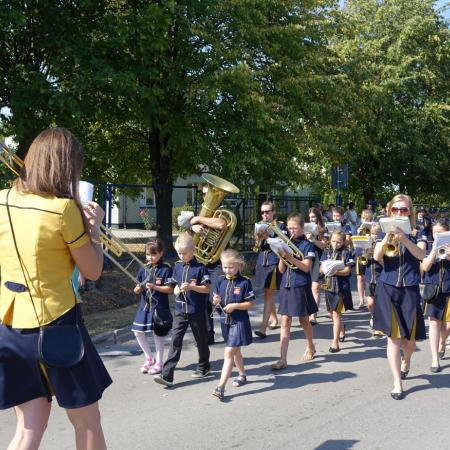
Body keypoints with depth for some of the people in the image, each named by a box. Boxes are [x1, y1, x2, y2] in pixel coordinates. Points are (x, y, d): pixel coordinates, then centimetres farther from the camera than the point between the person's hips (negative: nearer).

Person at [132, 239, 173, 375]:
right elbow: (138, 289, 10)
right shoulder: (143, 269, 7)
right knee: (138, 332, 6)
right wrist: (137, 289, -12)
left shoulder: (166, 269, -7)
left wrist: (154, 287, -20)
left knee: (157, 333, 1)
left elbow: (170, 289, -11)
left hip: (159, 307, -5)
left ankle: (159, 362, 18)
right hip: (144, 305, 5)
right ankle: (149, 358, 25)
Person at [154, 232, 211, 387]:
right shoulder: (177, 266, 6)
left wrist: (191, 287, -22)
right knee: (175, 341, -4)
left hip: (197, 311, -3)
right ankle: (167, 375, -6)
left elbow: (207, 289, -9)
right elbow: (174, 288, 13)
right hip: (180, 311, 3)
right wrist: (178, 289, -9)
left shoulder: (200, 267, -8)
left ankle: (203, 367, 34)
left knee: (201, 340, 12)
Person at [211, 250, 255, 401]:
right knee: (235, 351, 23)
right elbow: (216, 301, 9)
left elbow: (251, 303, -10)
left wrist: (235, 305, -22)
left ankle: (221, 387, -13)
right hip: (225, 321, 6)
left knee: (229, 352, -11)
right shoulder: (221, 281, 3)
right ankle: (242, 375, 43)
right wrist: (216, 301, -13)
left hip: (239, 322, -6)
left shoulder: (244, 282, -12)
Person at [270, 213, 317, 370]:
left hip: (301, 287, -4)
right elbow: (281, 269, 7)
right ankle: (283, 359, -1)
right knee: (285, 322, 0)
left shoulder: (307, 245, -4)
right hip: (286, 286, 4)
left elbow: (306, 267, -15)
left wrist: (290, 257, -23)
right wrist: (282, 257, -11)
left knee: (304, 320, 12)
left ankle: (310, 347, 38)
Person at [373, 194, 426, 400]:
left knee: (409, 338, 7)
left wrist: (403, 238, -31)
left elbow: (421, 255, -16)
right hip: (388, 288, 0)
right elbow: (376, 256, -12)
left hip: (409, 289, 1)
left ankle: (406, 361, 42)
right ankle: (397, 383, 5)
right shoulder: (385, 231, 4)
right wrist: (387, 237, -28)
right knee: (393, 336, -4)